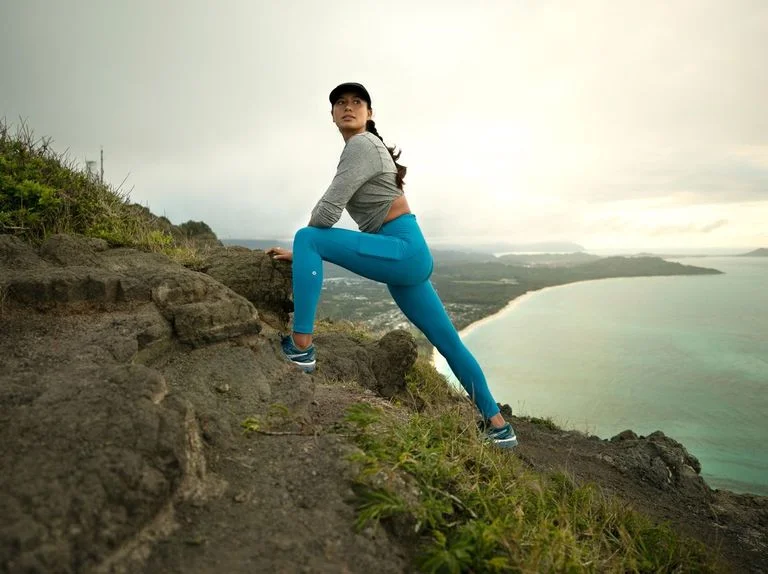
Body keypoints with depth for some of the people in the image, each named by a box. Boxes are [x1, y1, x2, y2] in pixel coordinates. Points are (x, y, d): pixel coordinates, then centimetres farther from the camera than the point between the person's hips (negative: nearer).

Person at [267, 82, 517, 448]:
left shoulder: (362, 144, -6)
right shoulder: (359, 149, 23)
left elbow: (327, 212, -14)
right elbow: (335, 218, 25)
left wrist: (303, 247, 6)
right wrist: (302, 255, 21)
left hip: (403, 250, -10)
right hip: (406, 254, 10)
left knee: (307, 238, -13)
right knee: (449, 343, 13)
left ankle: (301, 347, -17)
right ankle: (498, 425, 24)